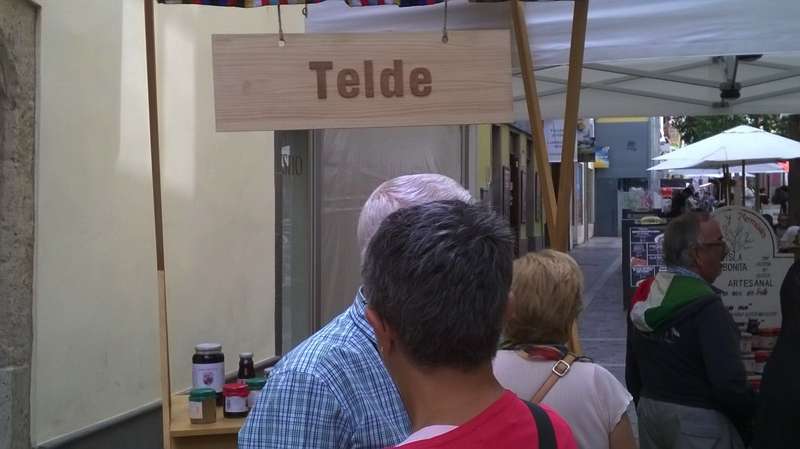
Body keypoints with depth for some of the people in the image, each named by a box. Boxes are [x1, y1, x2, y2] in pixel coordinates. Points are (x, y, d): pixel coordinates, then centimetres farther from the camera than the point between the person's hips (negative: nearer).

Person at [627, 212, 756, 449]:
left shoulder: (644, 296, 4)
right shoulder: (707, 308, -21)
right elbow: (729, 383, -24)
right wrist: (757, 424, -8)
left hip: (650, 413, 8)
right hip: (698, 420, -8)